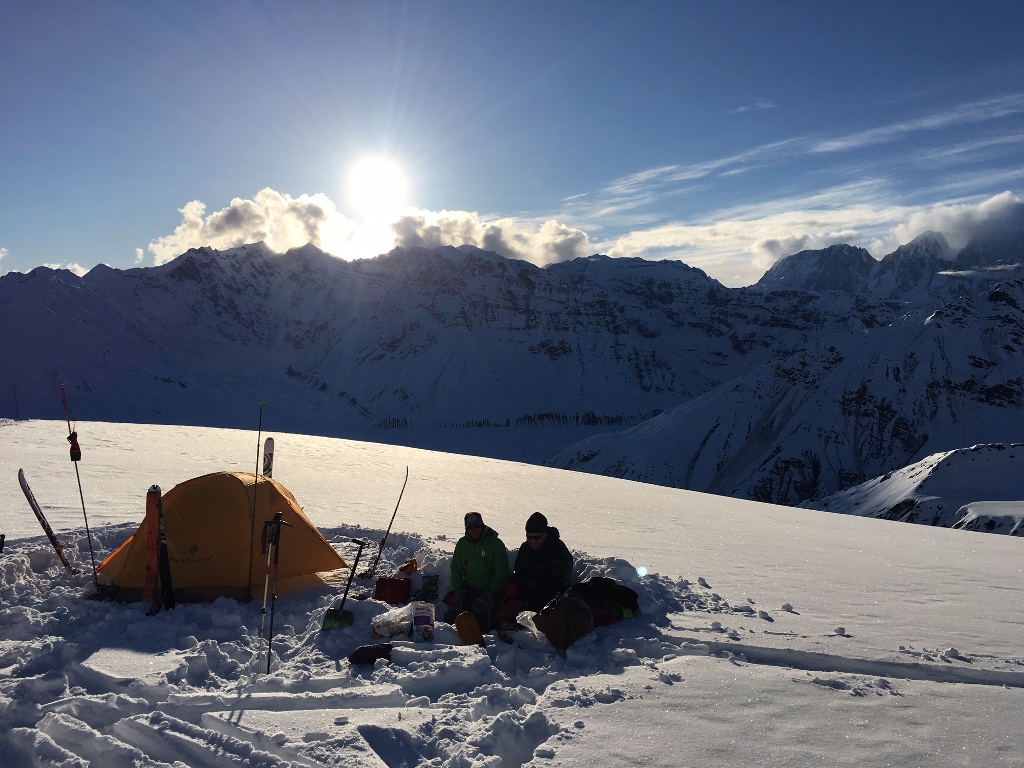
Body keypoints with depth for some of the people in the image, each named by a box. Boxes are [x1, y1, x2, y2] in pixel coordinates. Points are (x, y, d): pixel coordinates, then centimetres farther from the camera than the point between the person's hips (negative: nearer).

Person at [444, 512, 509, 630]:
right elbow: (456, 570, 12)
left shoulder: (496, 544, -7)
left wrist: (488, 595, -17)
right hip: (469, 588, 4)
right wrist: (458, 591, -4)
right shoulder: (462, 544, 7)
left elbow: (501, 573, -9)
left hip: (490, 590, -4)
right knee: (450, 617, -13)